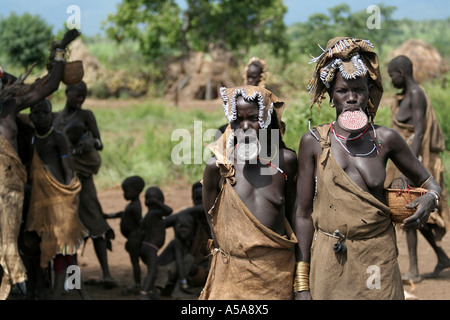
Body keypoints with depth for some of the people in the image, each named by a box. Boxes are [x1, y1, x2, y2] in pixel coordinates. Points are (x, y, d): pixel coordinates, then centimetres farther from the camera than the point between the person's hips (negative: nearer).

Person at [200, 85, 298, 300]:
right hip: (233, 272, -1)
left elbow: (290, 214, 9)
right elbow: (213, 221, 4)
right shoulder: (217, 165, -4)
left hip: (278, 272, 1)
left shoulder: (285, 161, 1)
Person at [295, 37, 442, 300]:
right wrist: (301, 284, -3)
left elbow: (430, 184, 12)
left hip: (378, 258, 1)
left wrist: (430, 199, -14)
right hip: (329, 262, -1)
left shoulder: (385, 139, 1)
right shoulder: (313, 142, -2)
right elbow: (304, 214, 0)